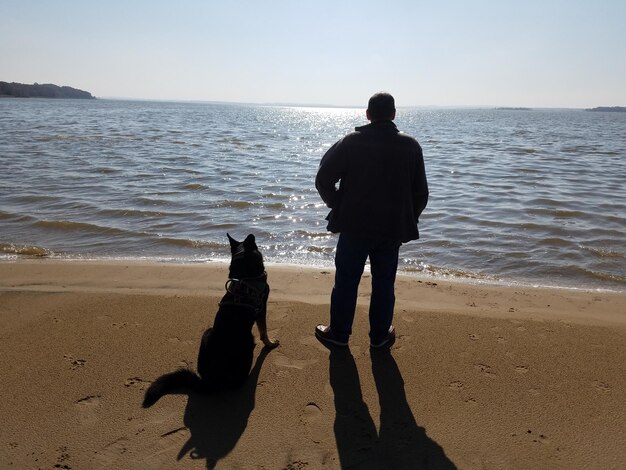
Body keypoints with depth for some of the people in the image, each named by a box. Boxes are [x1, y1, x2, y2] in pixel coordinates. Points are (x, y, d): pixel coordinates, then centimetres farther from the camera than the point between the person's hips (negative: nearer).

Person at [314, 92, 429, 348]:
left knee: (346, 280, 11)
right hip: (393, 228, 2)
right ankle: (380, 335, 24)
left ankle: (339, 332, 22)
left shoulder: (352, 141, -6)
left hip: (355, 225, -1)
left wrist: (338, 206, 5)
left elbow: (323, 179, -8)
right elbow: (421, 192, 4)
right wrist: (407, 219, 16)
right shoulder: (411, 146, 0)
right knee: (384, 283, 14)